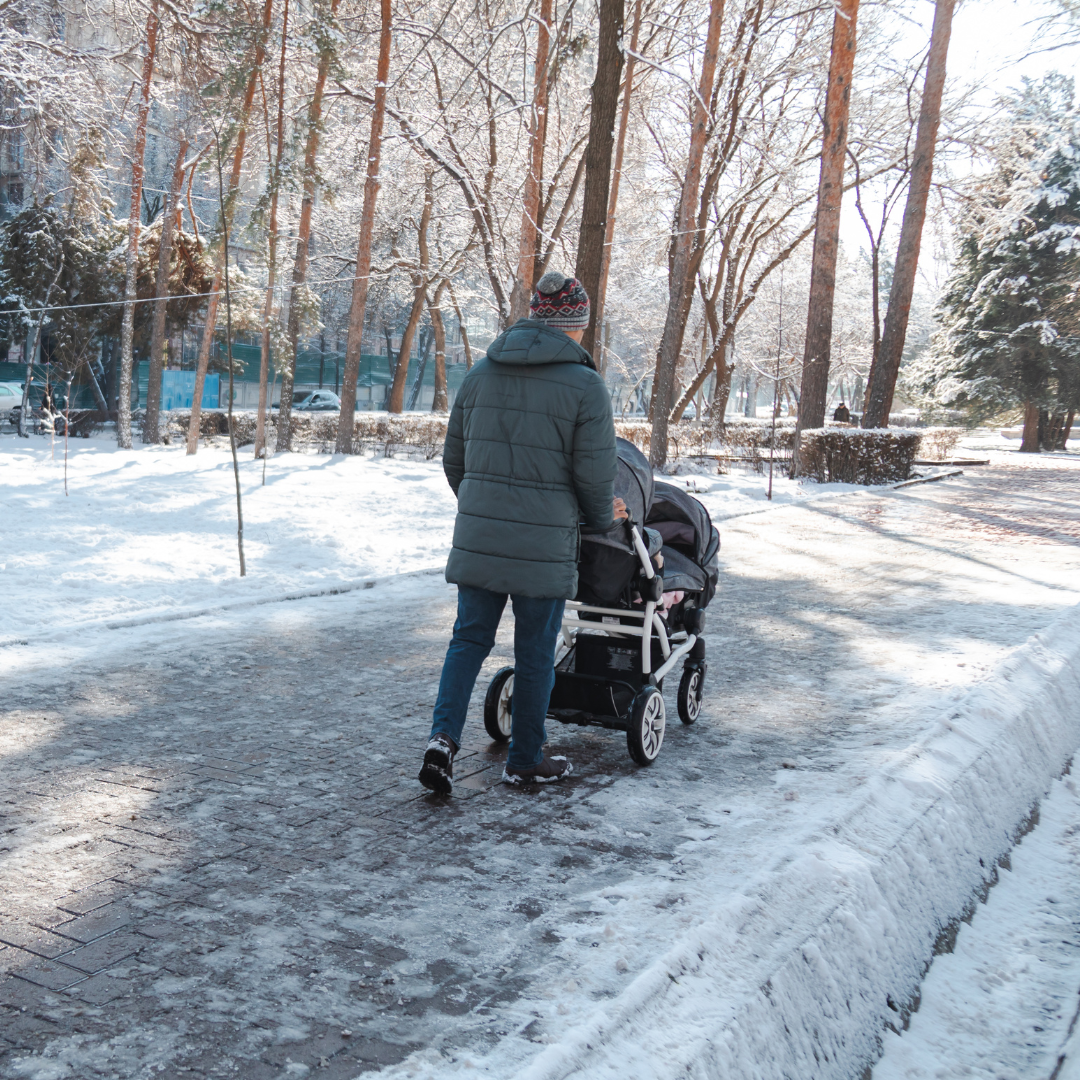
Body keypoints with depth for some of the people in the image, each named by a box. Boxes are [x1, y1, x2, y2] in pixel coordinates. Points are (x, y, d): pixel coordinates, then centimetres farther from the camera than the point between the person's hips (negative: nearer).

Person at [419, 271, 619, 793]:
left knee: (469, 638, 15)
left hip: (477, 534, 4)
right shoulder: (584, 385, -7)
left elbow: (453, 459, 14)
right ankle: (525, 760, 22)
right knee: (535, 652, 9)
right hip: (543, 544, -4)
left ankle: (443, 736, -1)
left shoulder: (480, 374, 8)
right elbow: (595, 475, -9)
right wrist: (603, 515, 12)